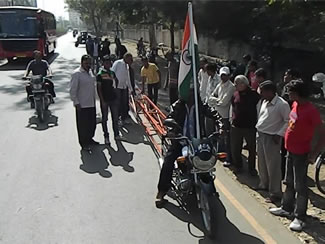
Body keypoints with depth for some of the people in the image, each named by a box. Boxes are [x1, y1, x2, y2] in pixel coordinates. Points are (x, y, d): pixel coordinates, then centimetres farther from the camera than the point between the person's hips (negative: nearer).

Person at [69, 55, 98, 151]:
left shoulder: (90, 72, 11)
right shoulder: (77, 74, -13)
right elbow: (72, 90, -14)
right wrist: (76, 103, -17)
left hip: (92, 103, 8)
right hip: (82, 104, -8)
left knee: (92, 123, 16)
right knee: (83, 124, 2)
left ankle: (89, 139, 33)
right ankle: (83, 143, 13)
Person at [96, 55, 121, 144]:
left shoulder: (112, 72, 7)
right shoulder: (100, 74, -8)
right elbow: (99, 89, -10)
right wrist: (102, 101, -14)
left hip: (113, 98, 5)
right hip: (105, 100, -5)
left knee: (115, 117, 12)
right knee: (105, 118, 6)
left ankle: (116, 134, 26)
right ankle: (106, 136, 16)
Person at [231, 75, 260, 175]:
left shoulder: (253, 94, -9)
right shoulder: (235, 94, 3)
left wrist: (256, 121, -6)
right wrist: (232, 118, 9)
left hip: (250, 126, -3)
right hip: (236, 125, 4)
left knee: (252, 148, 10)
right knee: (235, 148, 11)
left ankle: (252, 168, 27)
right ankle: (237, 166, 31)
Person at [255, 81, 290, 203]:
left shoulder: (282, 104, -17)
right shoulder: (263, 101, 5)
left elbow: (288, 121, -14)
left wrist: (279, 134, -17)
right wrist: (258, 127, 11)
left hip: (271, 138, -8)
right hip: (260, 135, 8)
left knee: (273, 166, -2)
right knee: (261, 163, 20)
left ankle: (275, 193, 8)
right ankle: (264, 185, 39)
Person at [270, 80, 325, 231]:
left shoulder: (311, 111, -23)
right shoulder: (295, 104, 2)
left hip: (301, 154, -8)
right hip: (291, 151, 8)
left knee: (300, 186, 2)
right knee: (289, 183, 20)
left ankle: (300, 218, 14)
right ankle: (286, 208, 36)